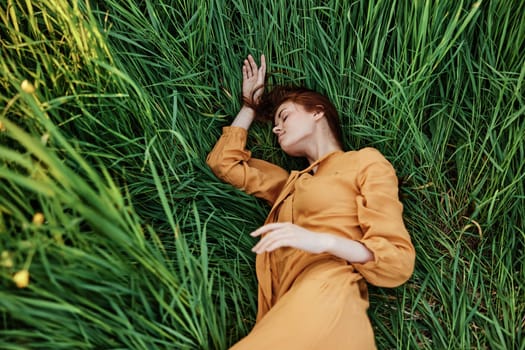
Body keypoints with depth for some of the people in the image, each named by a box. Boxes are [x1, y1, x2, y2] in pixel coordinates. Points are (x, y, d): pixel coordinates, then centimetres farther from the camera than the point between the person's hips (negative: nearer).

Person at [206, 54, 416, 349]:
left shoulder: (365, 162, 9)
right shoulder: (292, 183, 28)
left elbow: (400, 261, 0)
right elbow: (223, 161, 33)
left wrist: (324, 241, -16)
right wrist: (251, 105, 36)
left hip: (325, 303, -6)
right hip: (285, 313, 6)